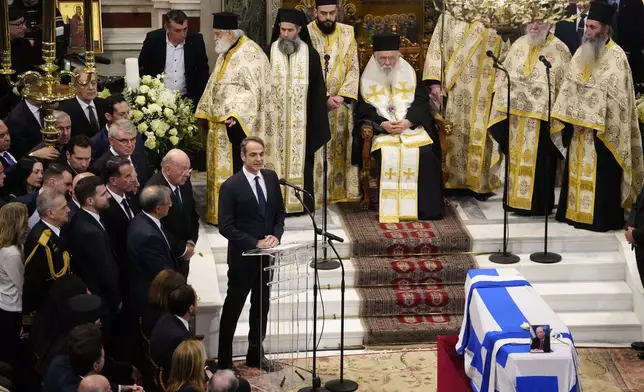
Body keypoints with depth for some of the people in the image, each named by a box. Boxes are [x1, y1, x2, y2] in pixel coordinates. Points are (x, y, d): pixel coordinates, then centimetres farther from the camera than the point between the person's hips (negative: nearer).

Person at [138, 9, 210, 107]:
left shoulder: (196, 40, -4)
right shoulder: (153, 39, -7)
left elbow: (203, 71, 6)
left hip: (187, 98, 1)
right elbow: (142, 68, 3)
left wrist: (199, 98, 0)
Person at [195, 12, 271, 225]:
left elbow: (253, 89, -20)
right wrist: (208, 115, 17)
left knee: (236, 169, -7)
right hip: (220, 123, 9)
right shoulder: (225, 53, 14)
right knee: (221, 168, 12)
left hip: (237, 123, -9)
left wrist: (235, 116, -27)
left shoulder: (250, 53, -14)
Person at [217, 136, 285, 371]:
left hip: (265, 254, 6)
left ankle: (256, 354, 29)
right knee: (233, 307, 5)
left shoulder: (271, 178, 1)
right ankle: (224, 360, 15)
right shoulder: (231, 186, -16)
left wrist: (276, 235, -8)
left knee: (261, 306, 15)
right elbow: (226, 227, -16)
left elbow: (280, 212, 10)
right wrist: (254, 243, -20)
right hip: (242, 256, -6)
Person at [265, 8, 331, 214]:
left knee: (301, 159, 3)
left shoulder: (310, 54, 1)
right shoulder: (269, 53, 1)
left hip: (301, 120, 0)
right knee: (276, 157, 2)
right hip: (275, 119, 0)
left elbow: (317, 89, 3)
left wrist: (316, 120, -1)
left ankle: (303, 202, 10)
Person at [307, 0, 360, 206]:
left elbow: (354, 69, 4)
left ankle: (341, 192, 11)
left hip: (342, 104, 3)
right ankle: (316, 195, -4)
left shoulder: (347, 32, 6)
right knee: (317, 152, -6)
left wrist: (342, 96, -10)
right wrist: (325, 98, -16)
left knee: (341, 151, 5)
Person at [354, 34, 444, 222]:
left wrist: (407, 121, -16)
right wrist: (383, 124, -18)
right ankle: (390, 206, -26)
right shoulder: (367, 79, 8)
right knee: (387, 155, -33)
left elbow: (421, 101, 3)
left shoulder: (409, 74, 11)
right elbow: (364, 111, 1)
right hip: (382, 130, -1)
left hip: (411, 127, 1)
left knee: (425, 153, -28)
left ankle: (426, 206, -20)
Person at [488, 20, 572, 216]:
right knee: (516, 158, 11)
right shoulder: (518, 45, 9)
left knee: (538, 162, 1)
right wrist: (501, 106, 8)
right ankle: (516, 198, 20)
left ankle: (537, 203, 8)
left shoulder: (559, 50, -5)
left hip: (542, 116, -5)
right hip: (514, 114, 5)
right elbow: (503, 78, 13)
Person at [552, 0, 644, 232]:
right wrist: (569, 119, 0)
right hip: (578, 125, 7)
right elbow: (569, 87, 10)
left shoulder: (616, 57, -12)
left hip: (603, 129, -7)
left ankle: (601, 218, 2)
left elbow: (617, 96, -15)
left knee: (601, 176, -3)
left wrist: (596, 123, -17)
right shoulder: (581, 54, 9)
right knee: (578, 171, 12)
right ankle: (576, 212, 20)